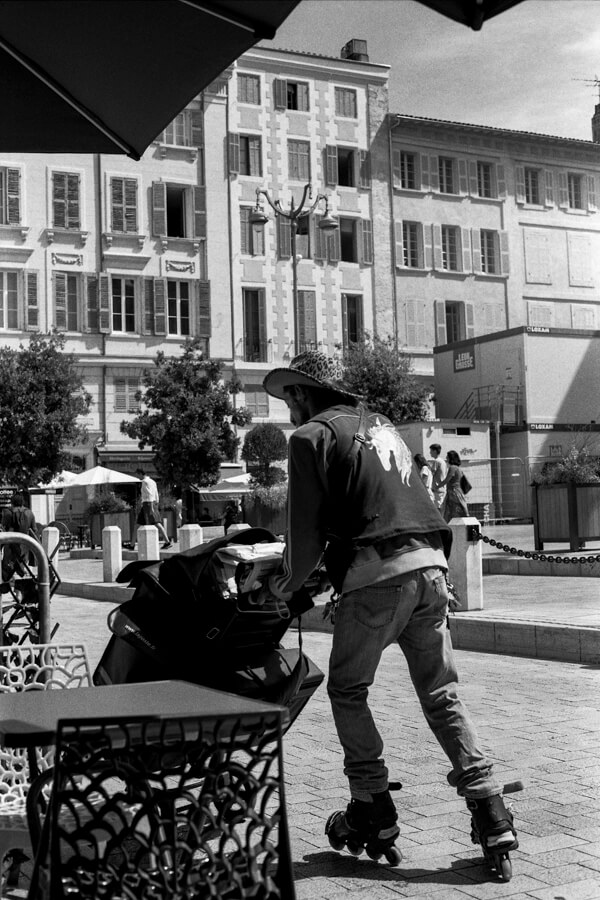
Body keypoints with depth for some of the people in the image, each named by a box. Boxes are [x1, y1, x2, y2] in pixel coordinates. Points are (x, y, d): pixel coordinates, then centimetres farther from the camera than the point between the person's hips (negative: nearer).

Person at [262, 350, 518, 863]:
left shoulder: (313, 436, 1)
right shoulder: (381, 426, 24)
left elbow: (309, 527, -3)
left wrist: (289, 584, 11)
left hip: (377, 573, -7)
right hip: (431, 563, 7)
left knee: (347, 691, 10)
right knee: (441, 695, 10)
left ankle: (374, 811, 11)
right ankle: (490, 811, 4)